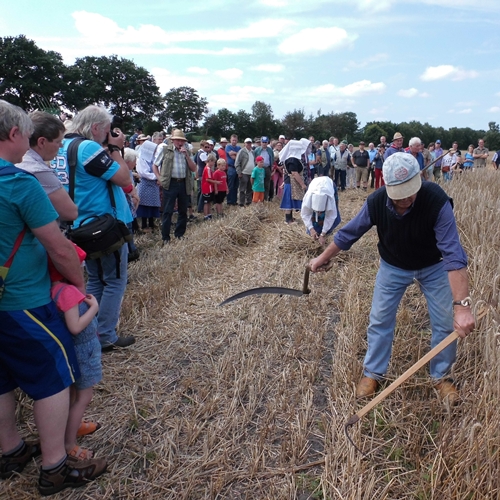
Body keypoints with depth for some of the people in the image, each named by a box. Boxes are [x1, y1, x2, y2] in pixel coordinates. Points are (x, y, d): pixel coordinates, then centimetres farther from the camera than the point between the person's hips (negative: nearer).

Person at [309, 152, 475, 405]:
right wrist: (322, 258, 0)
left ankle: (441, 376, 27)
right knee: (379, 319, 4)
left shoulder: (437, 201, -36)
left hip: (433, 266, -1)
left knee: (445, 323, 2)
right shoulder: (376, 202, -28)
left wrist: (462, 305, -49)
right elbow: (349, 233, -11)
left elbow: (453, 254, -40)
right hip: (393, 266, 2)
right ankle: (372, 374, 24)